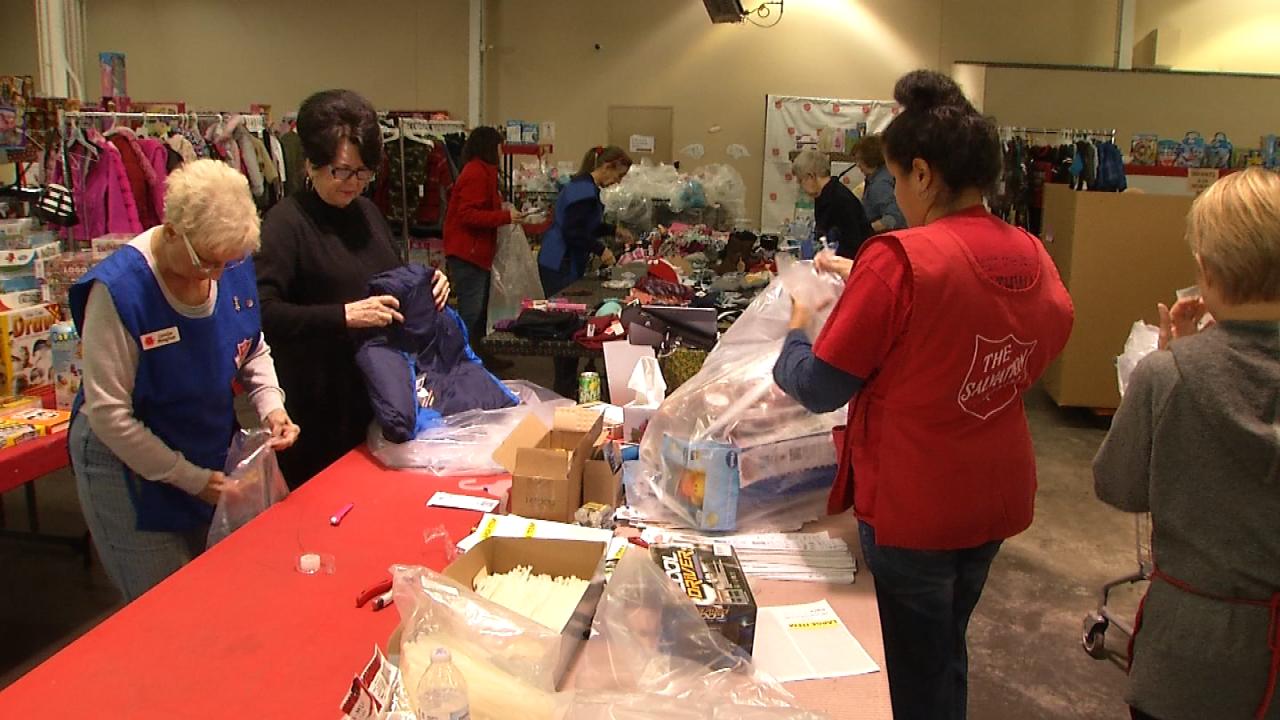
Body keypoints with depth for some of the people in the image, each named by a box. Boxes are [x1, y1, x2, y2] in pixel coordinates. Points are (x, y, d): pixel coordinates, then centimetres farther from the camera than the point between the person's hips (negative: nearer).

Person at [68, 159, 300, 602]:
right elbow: (108, 414, -21)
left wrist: (271, 407, -12)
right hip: (132, 468, -5)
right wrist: (190, 479, -18)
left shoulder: (234, 267, -9)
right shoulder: (118, 288, -25)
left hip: (214, 455, 5)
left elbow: (253, 352, 8)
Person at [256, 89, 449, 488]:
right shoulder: (287, 222, -14)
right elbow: (263, 313, -23)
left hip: (377, 394, 7)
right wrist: (344, 316, -29)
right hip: (318, 405, -7)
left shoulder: (367, 212, 9)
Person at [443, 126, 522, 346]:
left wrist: (502, 212, 11)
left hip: (475, 252, 11)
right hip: (468, 253, -11)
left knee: (479, 309, 17)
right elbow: (468, 215, -22)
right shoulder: (477, 173, -15)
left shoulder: (481, 171, 17)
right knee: (471, 312, -8)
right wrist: (505, 217, -20)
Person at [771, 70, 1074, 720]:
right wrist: (863, 282, 14)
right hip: (1000, 498, 7)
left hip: (914, 508, -7)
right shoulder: (1030, 255, -2)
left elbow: (820, 388, -17)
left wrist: (796, 332, 3)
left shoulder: (900, 260, -23)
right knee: (948, 654, 26)